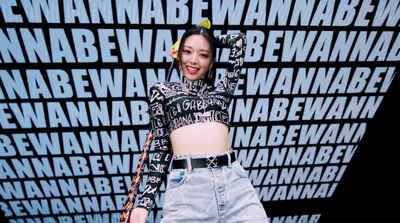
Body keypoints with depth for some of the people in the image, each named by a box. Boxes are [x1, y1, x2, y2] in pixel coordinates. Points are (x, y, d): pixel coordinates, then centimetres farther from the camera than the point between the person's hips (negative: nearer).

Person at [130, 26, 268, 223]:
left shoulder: (221, 91, 18)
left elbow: (238, 40, 24)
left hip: (233, 180, 3)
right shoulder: (162, 91, 13)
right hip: (186, 185, -2)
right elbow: (162, 148, 8)